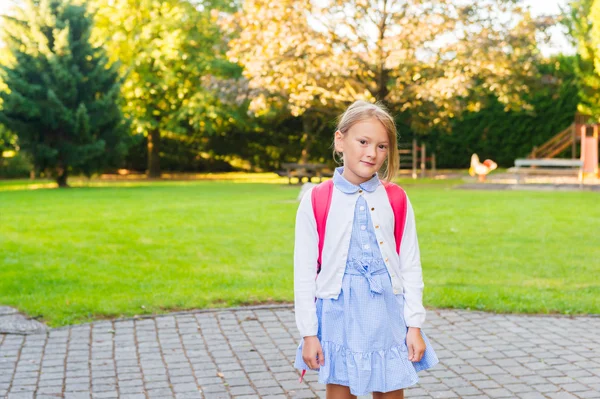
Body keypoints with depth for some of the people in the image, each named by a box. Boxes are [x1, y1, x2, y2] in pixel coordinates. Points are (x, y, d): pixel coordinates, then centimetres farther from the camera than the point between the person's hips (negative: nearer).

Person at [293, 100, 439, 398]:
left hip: (387, 316, 2)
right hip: (339, 316, -1)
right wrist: (308, 332, -3)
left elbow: (411, 266, 4)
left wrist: (414, 325, 1)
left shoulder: (396, 200, 1)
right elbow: (304, 272, -2)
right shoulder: (315, 202, -5)